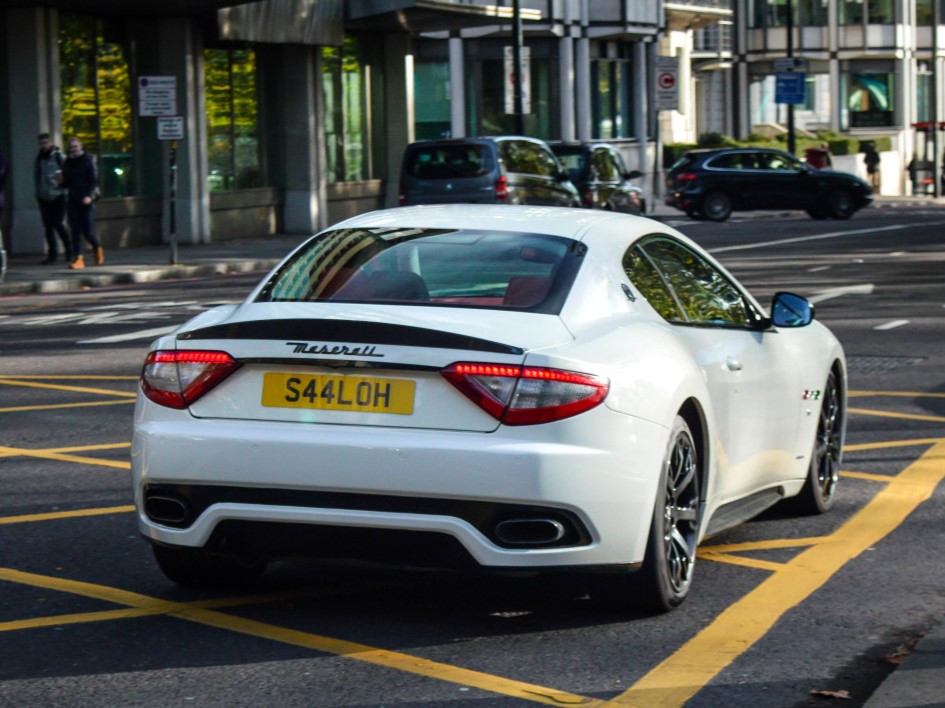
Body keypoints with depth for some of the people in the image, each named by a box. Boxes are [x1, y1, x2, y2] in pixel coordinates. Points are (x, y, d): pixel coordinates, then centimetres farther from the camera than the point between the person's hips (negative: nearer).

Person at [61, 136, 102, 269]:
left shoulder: (88, 161, -3)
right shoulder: (67, 163, 11)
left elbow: (94, 181, -8)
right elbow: (66, 183, 16)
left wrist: (90, 196, -21)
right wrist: (60, 185, -7)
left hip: (86, 201, -4)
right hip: (72, 200, 4)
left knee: (87, 231, -4)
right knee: (75, 231, -3)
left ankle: (97, 248, 26)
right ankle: (78, 258, -4)